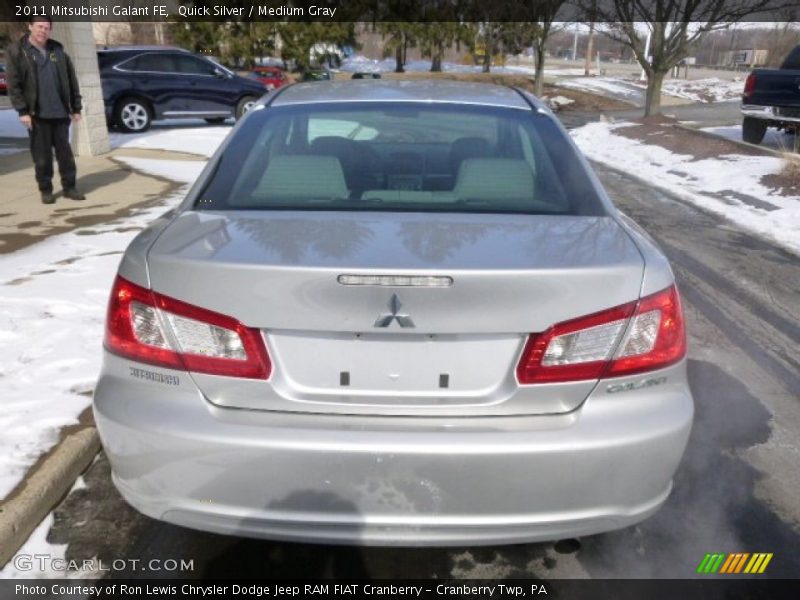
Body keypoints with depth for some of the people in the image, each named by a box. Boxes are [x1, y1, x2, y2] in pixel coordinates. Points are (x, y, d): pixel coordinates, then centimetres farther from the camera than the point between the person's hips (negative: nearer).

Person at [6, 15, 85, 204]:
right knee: (42, 155, 2)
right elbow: (13, 84, -5)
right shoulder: (16, 51, 0)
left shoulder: (58, 50, 10)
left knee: (65, 151, 8)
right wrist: (22, 110, -12)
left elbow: (71, 81, 11)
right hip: (37, 113, -3)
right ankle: (45, 189, 13)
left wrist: (76, 107, 6)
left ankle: (69, 187, 17)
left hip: (60, 112, 3)